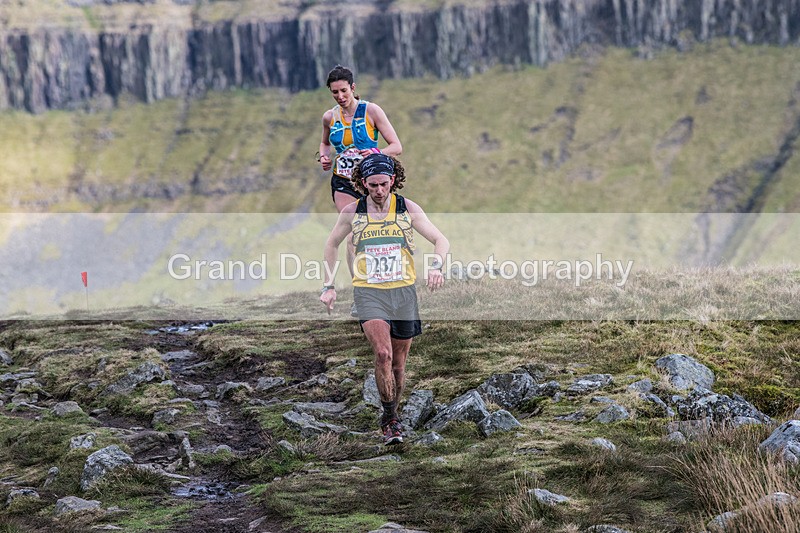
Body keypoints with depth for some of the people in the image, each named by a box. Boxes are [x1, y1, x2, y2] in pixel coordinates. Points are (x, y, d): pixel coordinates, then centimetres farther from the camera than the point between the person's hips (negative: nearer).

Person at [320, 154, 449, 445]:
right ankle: (391, 420, -9)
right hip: (368, 292, -2)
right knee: (383, 354, -22)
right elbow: (332, 243, 16)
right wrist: (329, 285, 12)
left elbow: (441, 240, 0)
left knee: (398, 364, 8)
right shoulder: (352, 212, 0)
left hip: (403, 290, 2)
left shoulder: (408, 209, -1)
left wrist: (435, 265, -21)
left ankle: (391, 416, 29)